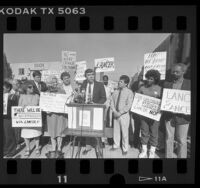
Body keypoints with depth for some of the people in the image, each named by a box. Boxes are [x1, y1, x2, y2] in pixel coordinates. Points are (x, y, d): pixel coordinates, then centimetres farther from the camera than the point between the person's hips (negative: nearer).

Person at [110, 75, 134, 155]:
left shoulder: (129, 92, -9)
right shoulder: (115, 92, 5)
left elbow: (128, 105, -13)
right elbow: (112, 102, 7)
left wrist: (120, 113, -16)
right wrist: (114, 111, -8)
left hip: (124, 115, -4)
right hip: (116, 114, 4)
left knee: (124, 132, 2)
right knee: (116, 130, 13)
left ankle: (125, 149, 17)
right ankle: (116, 145, 31)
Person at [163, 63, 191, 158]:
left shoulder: (189, 84, -1)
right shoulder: (166, 84, 7)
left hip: (182, 116, -2)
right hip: (169, 116, 3)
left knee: (182, 141, 5)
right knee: (169, 139, 11)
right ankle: (168, 157, 25)